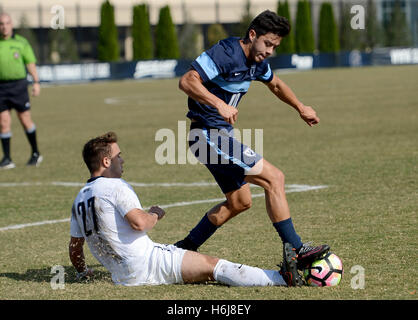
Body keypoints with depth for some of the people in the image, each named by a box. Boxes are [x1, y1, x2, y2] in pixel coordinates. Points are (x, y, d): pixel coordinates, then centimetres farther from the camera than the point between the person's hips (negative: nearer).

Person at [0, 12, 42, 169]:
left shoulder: (21, 42, 4)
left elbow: (30, 63, 5)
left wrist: (36, 82, -5)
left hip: (18, 85, -1)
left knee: (25, 120, 3)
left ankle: (36, 153, 19)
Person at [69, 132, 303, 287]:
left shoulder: (79, 199, 17)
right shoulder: (115, 186, -10)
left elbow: (75, 246, 22)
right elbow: (139, 223, -21)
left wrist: (82, 272, 39)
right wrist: (155, 215, 0)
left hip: (121, 278, 9)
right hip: (145, 263, -9)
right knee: (213, 265, -11)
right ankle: (282, 278, -16)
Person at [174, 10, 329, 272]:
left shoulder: (257, 63, 9)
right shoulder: (225, 54, -20)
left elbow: (275, 84, 31)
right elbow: (187, 81, -30)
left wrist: (301, 108, 33)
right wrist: (220, 104, -38)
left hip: (221, 135, 11)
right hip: (209, 135, -11)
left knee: (240, 202, 18)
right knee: (274, 178, -14)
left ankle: (185, 248, 26)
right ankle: (296, 252, -13)